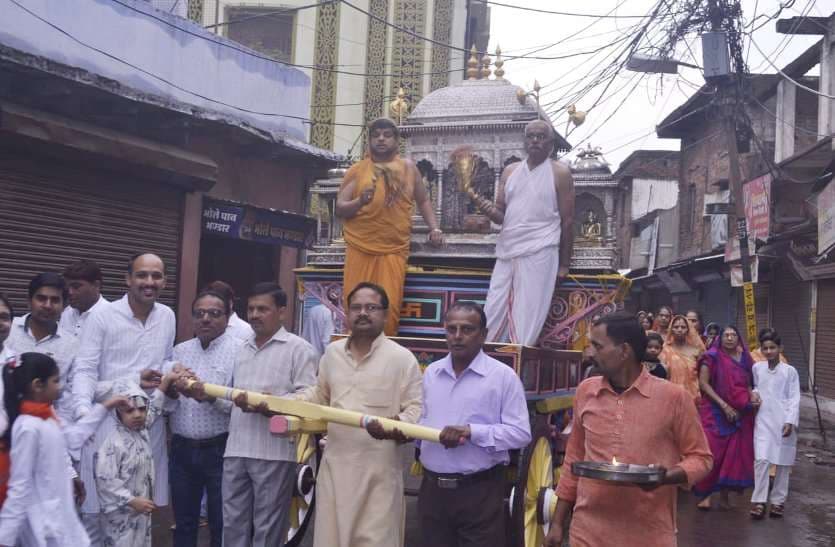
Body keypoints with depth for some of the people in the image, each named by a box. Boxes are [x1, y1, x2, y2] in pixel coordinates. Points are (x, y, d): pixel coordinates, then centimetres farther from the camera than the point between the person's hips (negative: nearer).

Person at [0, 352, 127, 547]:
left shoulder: (45, 418, 3)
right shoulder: (29, 427, -21)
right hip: (43, 523, -9)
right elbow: (19, 487, -21)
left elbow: (73, 437, 20)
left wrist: (104, 407, 23)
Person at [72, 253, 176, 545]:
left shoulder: (167, 316, 7)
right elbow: (85, 372, -12)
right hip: (107, 420, -4)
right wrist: (83, 412, -28)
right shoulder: (102, 317, -8)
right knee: (95, 507, 2)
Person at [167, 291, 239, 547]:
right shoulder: (180, 351, 10)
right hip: (182, 449, 5)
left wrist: (211, 397, -28)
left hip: (220, 449, -4)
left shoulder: (239, 350, -6)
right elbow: (166, 404, 7)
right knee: (183, 522, 15)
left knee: (221, 524, 6)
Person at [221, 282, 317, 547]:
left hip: (274, 452, -6)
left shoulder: (298, 348, -3)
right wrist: (207, 393, 3)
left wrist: (271, 407, -23)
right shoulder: (243, 350, 19)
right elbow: (235, 396, 20)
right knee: (233, 523, 11)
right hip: (236, 450, 6)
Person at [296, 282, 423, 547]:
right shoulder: (332, 352, 11)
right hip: (335, 462, 5)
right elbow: (319, 396, 23)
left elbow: (416, 408, -6)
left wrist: (396, 427, -25)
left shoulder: (401, 357, -6)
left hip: (378, 468, -5)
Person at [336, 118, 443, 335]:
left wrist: (434, 228, 6)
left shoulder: (408, 168, 13)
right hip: (360, 249, 0)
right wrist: (360, 201, -15)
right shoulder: (357, 170, 8)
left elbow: (423, 201, 21)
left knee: (390, 308, -8)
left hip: (394, 250, 0)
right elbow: (339, 209, 4)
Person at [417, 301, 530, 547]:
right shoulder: (431, 372, 11)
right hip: (433, 488, 5)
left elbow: (521, 433, -12)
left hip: (480, 490, -5)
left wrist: (471, 431, -21)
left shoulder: (503, 376, -7)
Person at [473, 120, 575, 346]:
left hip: (539, 254, -5)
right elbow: (501, 215, 14)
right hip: (506, 253, 5)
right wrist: (488, 210, -10)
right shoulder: (510, 171, 13)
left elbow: (567, 221, 0)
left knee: (526, 322, -4)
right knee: (492, 316, 5)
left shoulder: (560, 173, 0)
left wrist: (564, 265, -2)